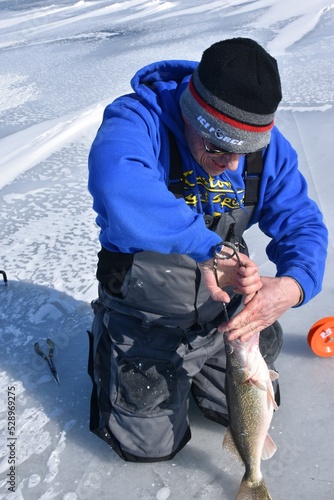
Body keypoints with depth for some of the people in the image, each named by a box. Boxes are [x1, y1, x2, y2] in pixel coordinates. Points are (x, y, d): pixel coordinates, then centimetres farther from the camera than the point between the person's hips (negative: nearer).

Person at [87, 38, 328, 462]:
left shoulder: (267, 144, -13)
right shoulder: (139, 119, -27)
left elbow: (302, 225, -12)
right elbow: (117, 185, -49)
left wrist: (292, 286, -33)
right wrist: (208, 248, -49)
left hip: (226, 313, 4)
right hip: (145, 318, -4)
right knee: (152, 444, 12)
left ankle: (193, 366, 45)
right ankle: (108, 355, 36)